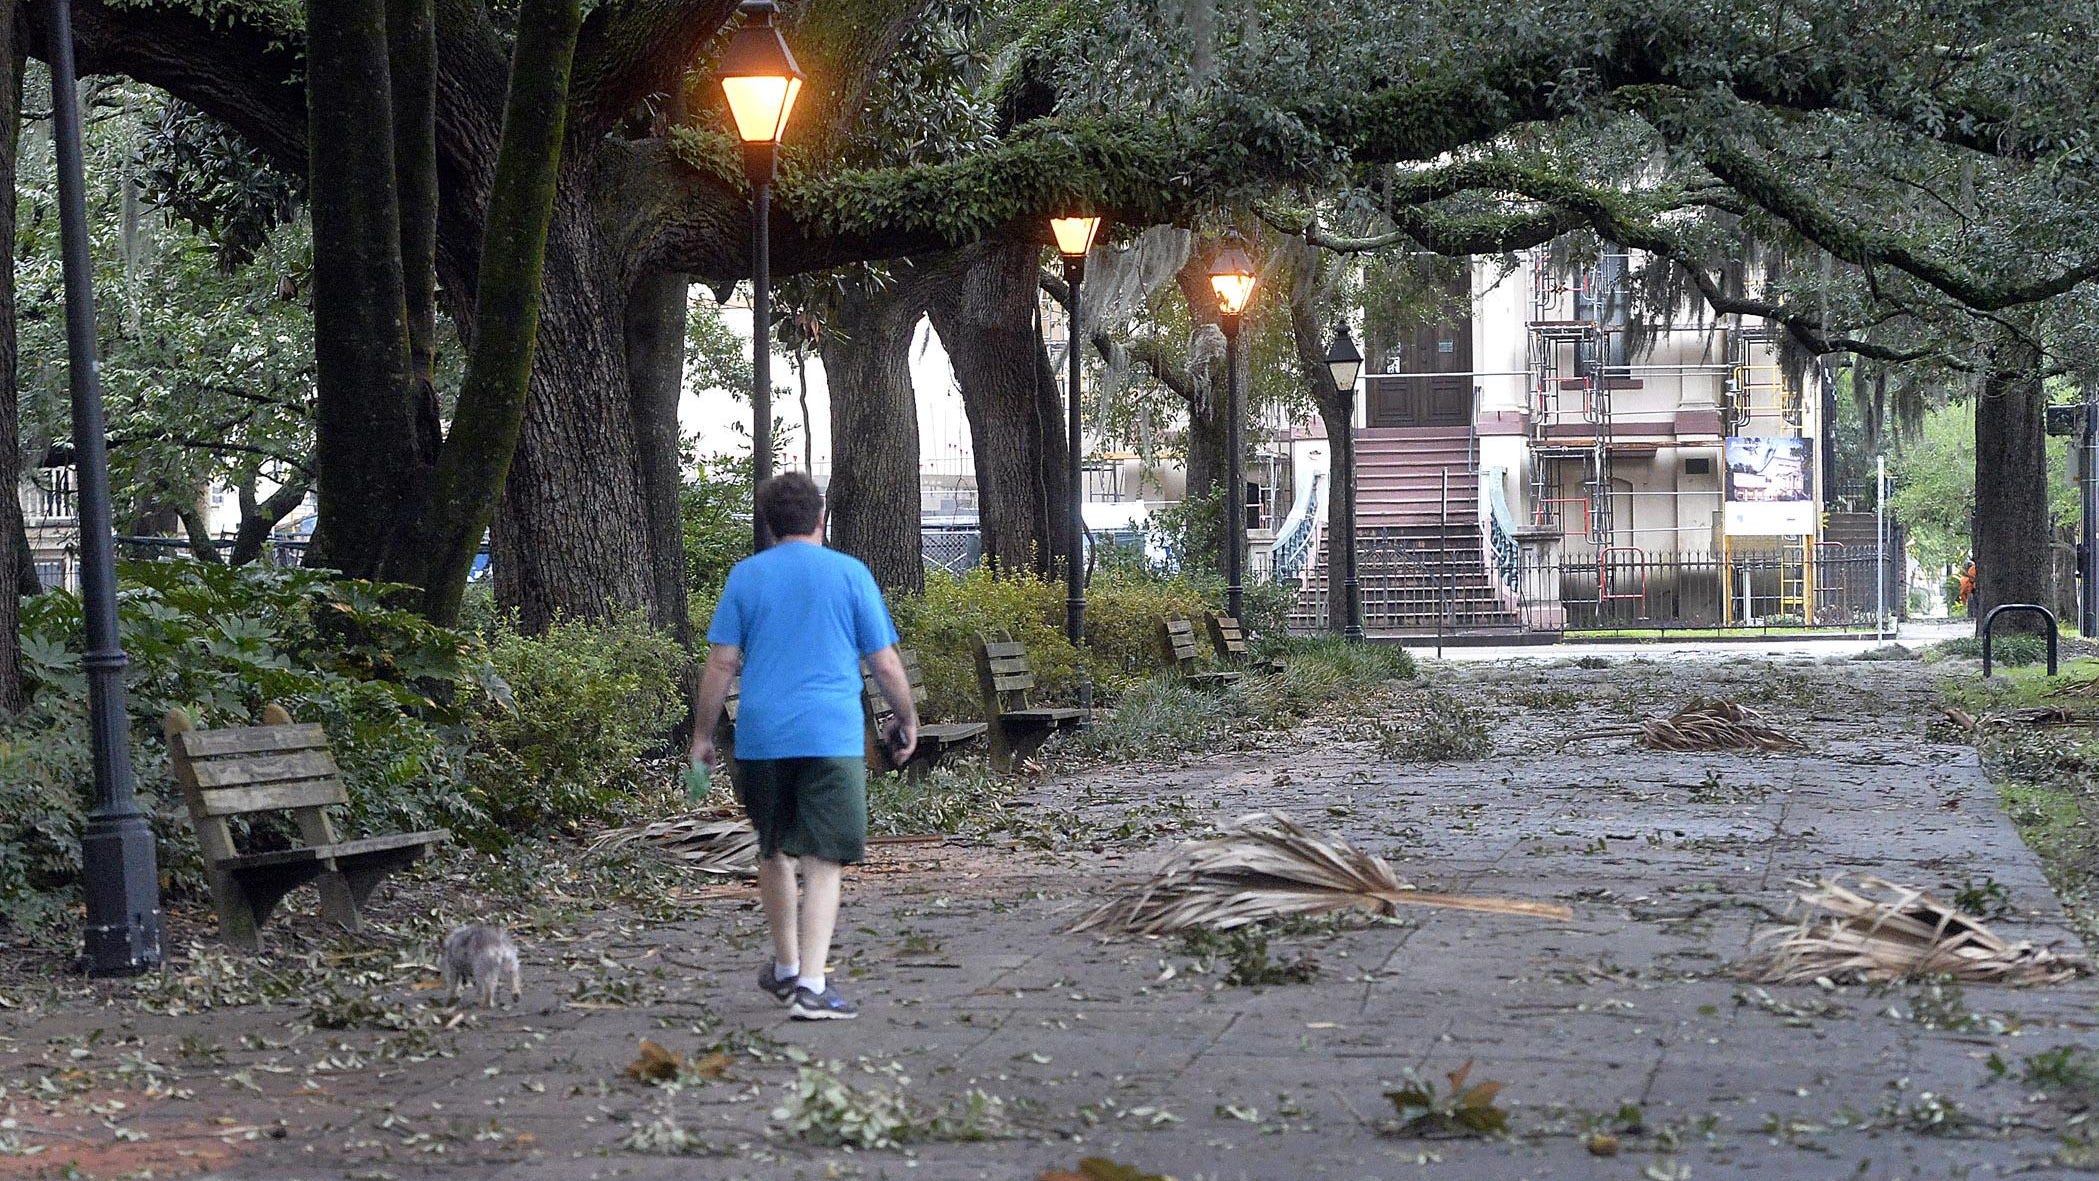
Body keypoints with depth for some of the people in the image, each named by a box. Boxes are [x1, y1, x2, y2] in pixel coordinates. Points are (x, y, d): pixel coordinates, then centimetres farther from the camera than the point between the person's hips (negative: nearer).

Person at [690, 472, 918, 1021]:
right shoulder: (850, 573, 2)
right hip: (832, 738, -2)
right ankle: (810, 986, -13)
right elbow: (885, 663, 3)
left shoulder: (746, 575, 6)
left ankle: (786, 968, 34)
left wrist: (703, 734, 11)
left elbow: (722, 662, 3)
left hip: (761, 735, 3)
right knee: (823, 863, -3)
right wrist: (908, 721, 18)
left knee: (774, 854, 19)